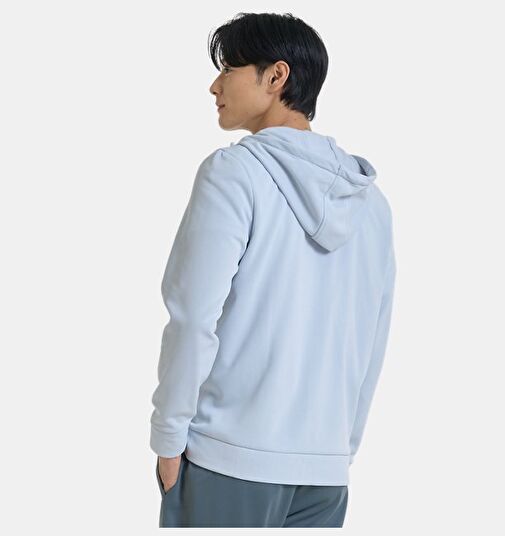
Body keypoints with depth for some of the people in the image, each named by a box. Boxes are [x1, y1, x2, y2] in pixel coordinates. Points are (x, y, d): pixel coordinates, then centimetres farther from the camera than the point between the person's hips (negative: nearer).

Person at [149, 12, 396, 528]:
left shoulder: (234, 171, -8)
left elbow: (194, 316, -12)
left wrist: (168, 437, -4)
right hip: (327, 466, 5)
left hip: (230, 455, -5)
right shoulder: (370, 197, 9)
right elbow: (373, 340, 12)